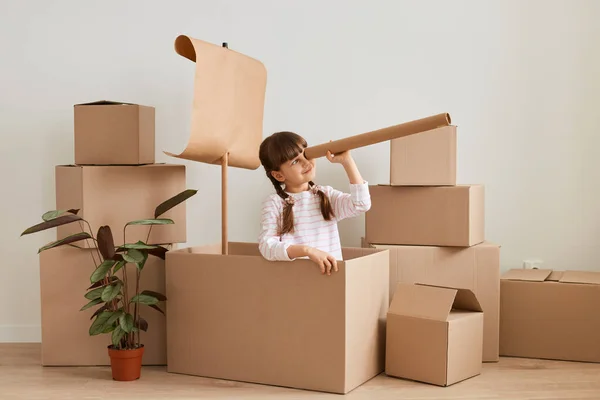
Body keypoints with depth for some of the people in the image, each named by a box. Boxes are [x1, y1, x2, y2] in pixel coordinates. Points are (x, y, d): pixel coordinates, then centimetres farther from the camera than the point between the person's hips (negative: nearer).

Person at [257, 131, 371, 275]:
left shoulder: (326, 195, 10)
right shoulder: (274, 203, 1)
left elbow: (361, 205, -2)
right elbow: (267, 246, -8)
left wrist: (346, 161, -3)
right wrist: (307, 250, -21)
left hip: (330, 272, 2)